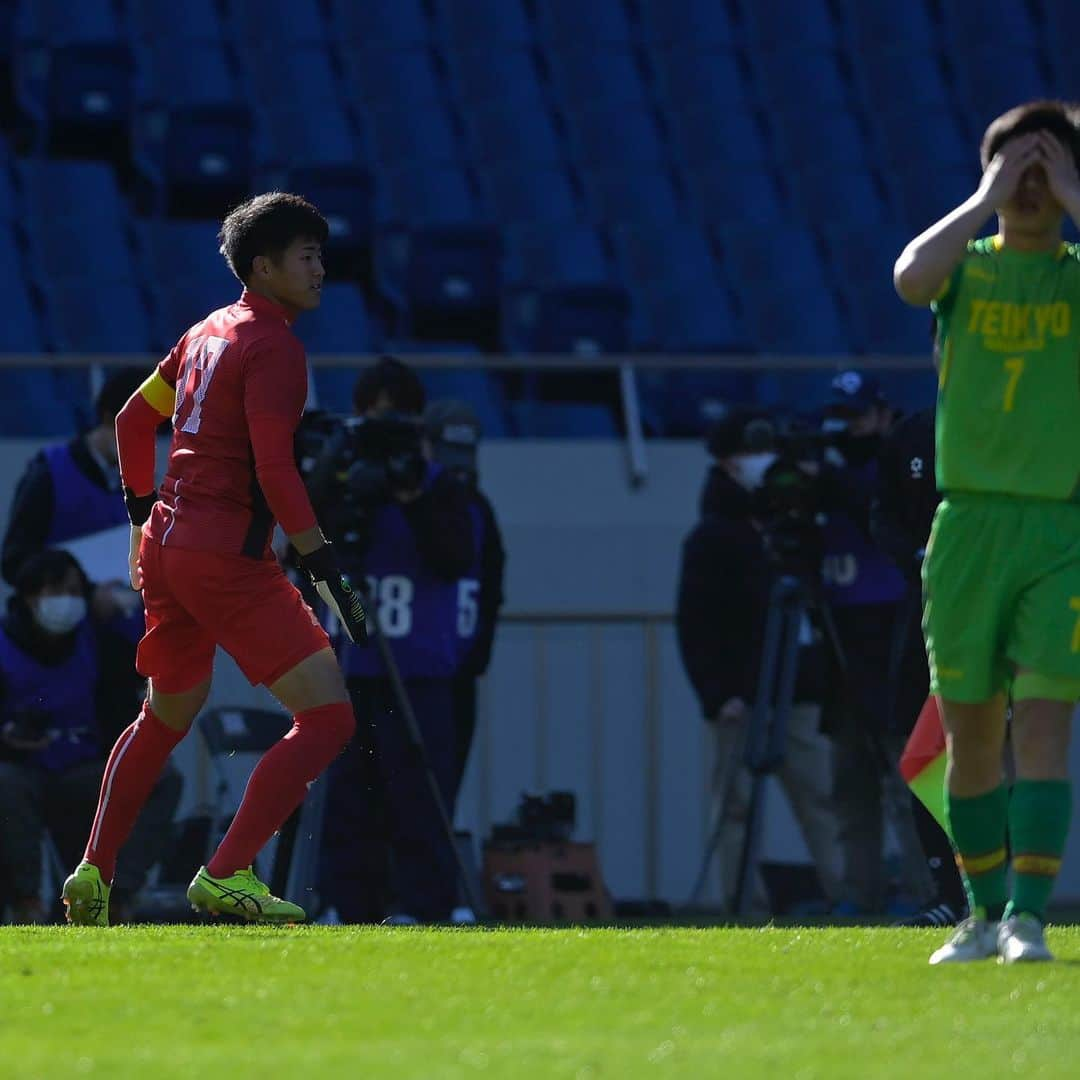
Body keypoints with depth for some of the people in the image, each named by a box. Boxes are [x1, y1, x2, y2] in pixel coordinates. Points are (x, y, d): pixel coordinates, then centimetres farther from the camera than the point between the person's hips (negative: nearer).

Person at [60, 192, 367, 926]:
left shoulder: (208, 333, 15)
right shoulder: (272, 346, -12)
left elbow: (135, 419, 25)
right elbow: (274, 471, -20)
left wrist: (145, 514, 33)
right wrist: (324, 566, -18)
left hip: (166, 544, 9)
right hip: (227, 556, -9)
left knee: (166, 718, 27)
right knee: (328, 716, -10)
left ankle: (93, 873, 27)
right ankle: (227, 875, -15)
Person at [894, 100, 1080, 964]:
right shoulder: (967, 270, 8)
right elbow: (911, 278, -16)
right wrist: (989, 199, -9)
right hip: (969, 525, 1)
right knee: (970, 729, 5)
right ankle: (986, 912, 18)